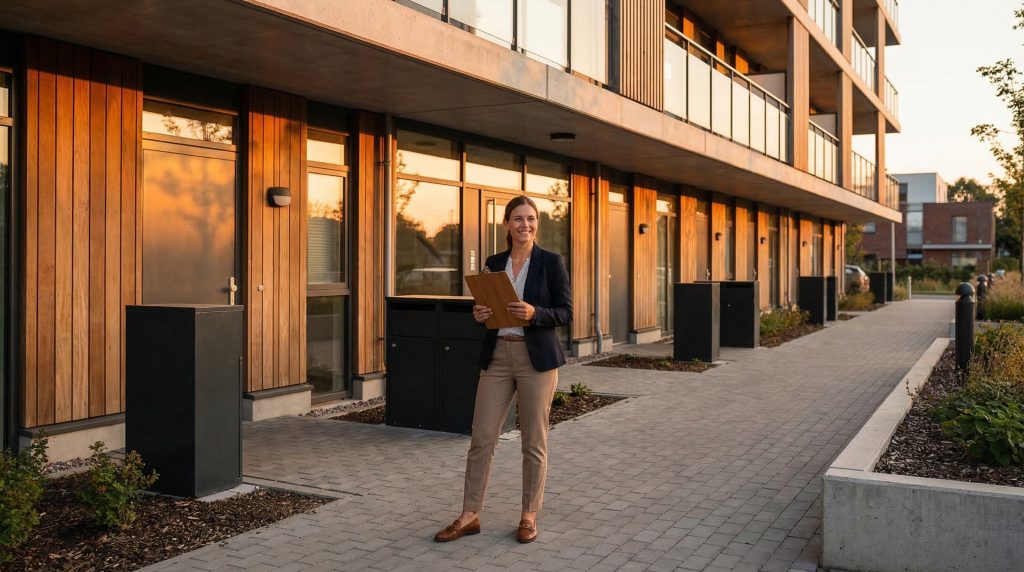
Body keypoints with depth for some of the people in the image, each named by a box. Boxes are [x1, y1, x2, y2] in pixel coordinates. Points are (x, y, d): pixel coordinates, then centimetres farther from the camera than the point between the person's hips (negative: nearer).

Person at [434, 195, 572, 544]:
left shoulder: (551, 262, -2)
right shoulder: (494, 263, 9)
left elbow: (565, 313, -5)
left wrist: (534, 313, -21)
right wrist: (479, 315, -6)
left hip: (536, 358, -3)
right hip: (496, 357, 4)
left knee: (534, 442, 5)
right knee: (481, 438, 3)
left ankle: (529, 516, 19)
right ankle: (470, 516, 14)